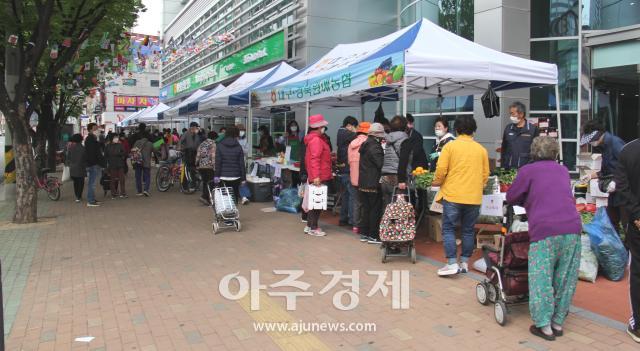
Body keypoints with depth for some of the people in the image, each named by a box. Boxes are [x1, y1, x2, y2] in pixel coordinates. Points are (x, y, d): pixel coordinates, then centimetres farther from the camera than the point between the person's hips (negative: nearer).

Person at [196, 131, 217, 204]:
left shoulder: (202, 144, 14)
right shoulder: (213, 144, -5)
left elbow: (198, 155, 14)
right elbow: (213, 156, -13)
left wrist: (196, 164, 21)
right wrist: (214, 165, -14)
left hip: (201, 166, 7)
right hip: (209, 166, -7)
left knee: (205, 182, 13)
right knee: (210, 182, -3)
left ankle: (206, 198, 15)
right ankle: (204, 196, -15)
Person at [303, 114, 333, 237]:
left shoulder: (318, 138, 16)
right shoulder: (316, 140, -16)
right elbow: (314, 159, -25)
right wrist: (316, 176, -29)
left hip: (318, 177, 10)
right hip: (318, 177, -10)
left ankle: (310, 226, 24)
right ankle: (313, 228, 5)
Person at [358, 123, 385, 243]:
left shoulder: (365, 145, 12)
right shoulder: (375, 147, -16)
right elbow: (381, 163, -18)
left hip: (363, 183, 9)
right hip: (373, 183, -9)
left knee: (366, 208, 14)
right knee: (375, 209, 1)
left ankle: (364, 233, 20)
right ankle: (373, 236, 5)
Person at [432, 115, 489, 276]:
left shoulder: (450, 146, -5)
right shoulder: (481, 149, 6)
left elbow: (441, 170, -9)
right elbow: (485, 174, 10)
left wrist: (437, 182, 10)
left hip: (452, 195, -3)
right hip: (474, 197, 3)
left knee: (448, 228, 4)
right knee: (468, 230, 13)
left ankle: (452, 264, -2)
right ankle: (464, 263, 19)